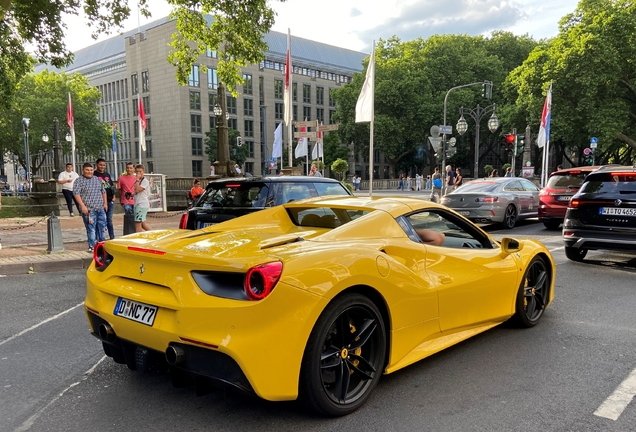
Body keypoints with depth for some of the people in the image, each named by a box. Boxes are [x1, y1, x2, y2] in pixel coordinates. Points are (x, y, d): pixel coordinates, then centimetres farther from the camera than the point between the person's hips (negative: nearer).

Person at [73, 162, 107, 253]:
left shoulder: (97, 179, 16)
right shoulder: (79, 181, -2)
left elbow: (103, 191, 23)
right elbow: (76, 193, -11)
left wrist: (105, 203, 16)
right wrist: (82, 206, -19)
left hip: (100, 209, 6)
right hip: (88, 210, -6)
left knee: (102, 227, 11)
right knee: (91, 228, -5)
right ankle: (92, 246, 1)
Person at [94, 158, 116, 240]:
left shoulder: (107, 175, 18)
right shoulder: (94, 175, -2)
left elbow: (112, 186, 21)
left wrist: (114, 195, 9)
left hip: (110, 200, 6)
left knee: (109, 220, 12)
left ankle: (112, 238, 17)